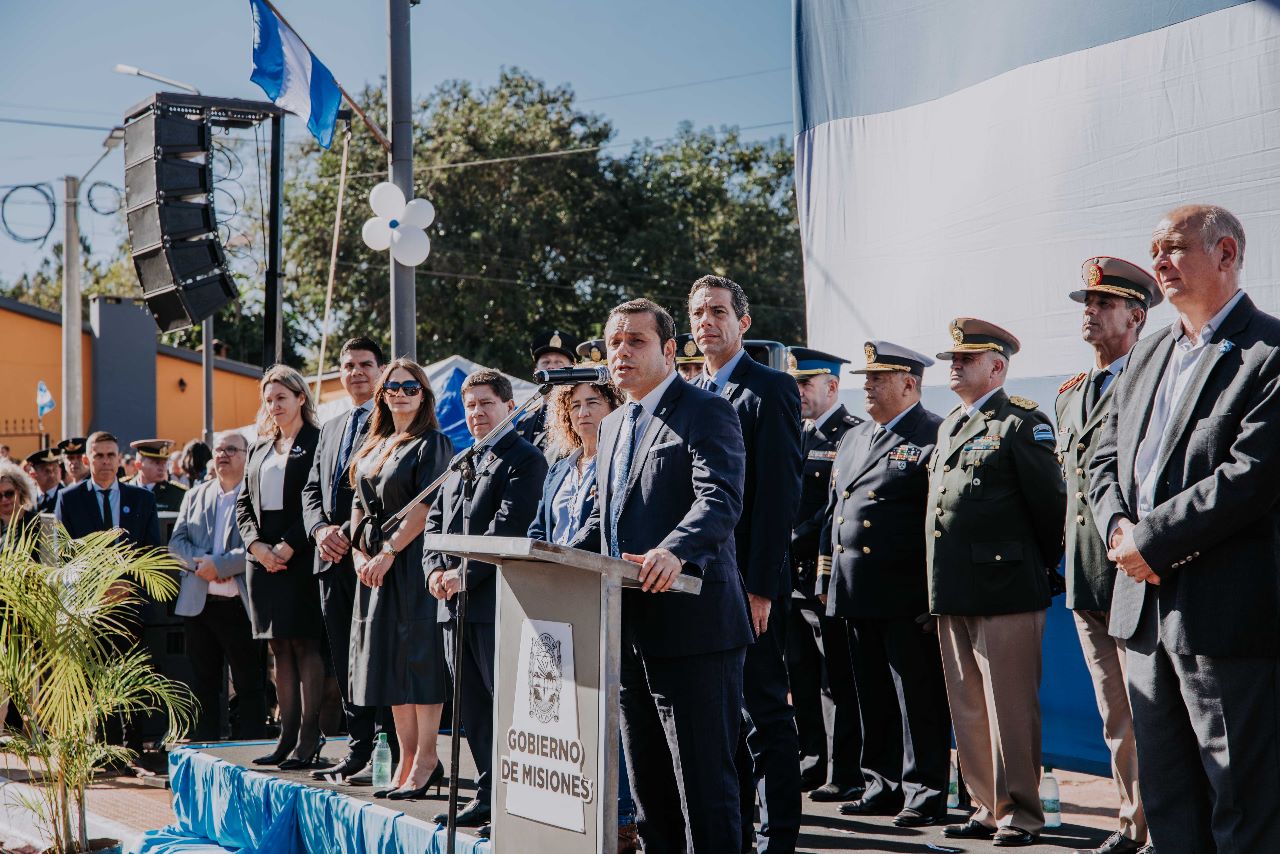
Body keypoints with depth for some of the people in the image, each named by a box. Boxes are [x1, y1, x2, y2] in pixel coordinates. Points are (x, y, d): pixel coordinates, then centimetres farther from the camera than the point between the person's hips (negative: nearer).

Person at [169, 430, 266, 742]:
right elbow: (177, 541, 8)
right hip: (198, 604, 5)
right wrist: (200, 564, -10)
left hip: (240, 606, -5)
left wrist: (219, 565, -18)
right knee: (203, 684, 10)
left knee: (248, 686, 0)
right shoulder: (195, 495, 15)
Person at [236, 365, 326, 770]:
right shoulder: (261, 449, 19)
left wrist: (287, 546, -15)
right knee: (280, 649, 7)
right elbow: (244, 502, 16)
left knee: (305, 646, -7)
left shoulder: (317, 443, -3)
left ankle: (309, 740, -5)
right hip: (264, 559, 7)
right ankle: (287, 735, 10)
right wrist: (257, 544, -1)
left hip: (301, 559, -7)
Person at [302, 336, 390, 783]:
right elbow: (312, 489, 19)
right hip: (333, 561, 8)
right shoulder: (330, 429, 22)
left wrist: (351, 533, -16)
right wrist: (321, 529, 0)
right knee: (345, 662, 10)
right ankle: (358, 750, 16)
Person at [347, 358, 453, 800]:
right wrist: (359, 550, 1)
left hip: (413, 561, -8)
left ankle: (425, 760, -3)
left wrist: (388, 553, -18)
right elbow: (361, 504, 17)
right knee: (390, 659, 7)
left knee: (419, 655, -7)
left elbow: (427, 506, -15)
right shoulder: (375, 445, 16)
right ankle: (408, 758, 12)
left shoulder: (432, 444, -6)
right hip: (376, 564, 8)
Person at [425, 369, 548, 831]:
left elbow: (508, 525, -15)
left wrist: (465, 574, -17)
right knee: (473, 707, 11)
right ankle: (488, 794, 18)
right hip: (453, 603, 8)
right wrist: (435, 568, 2)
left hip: (496, 601, -8)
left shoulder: (525, 459, -6)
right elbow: (435, 519, 19)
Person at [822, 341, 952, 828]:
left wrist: (936, 597, -15)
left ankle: (925, 793, 4)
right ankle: (883, 787, 21)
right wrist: (830, 582, 17)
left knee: (918, 700, -2)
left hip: (908, 598, -8)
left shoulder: (935, 437, -6)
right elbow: (833, 512, 23)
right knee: (872, 699, 12)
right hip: (857, 596, 8)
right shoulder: (852, 440, 19)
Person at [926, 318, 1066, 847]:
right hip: (953, 594, 8)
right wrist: (940, 586, 18)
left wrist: (1044, 569, 0)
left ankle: (1020, 814, 4)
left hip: (1005, 590, -8)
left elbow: (1049, 504, -8)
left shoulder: (1023, 423, -6)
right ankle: (988, 808, 20)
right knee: (968, 709, 11)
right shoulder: (949, 427, 19)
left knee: (1010, 707, -4)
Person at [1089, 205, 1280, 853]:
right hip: (1145, 610, 8)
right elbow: (1104, 461, 18)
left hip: (1227, 617, -8)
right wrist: (1119, 528, -3)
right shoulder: (1147, 355, 17)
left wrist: (1150, 539, -14)